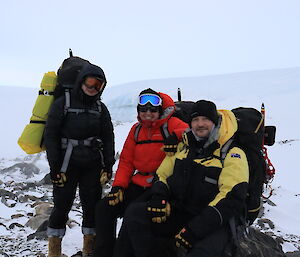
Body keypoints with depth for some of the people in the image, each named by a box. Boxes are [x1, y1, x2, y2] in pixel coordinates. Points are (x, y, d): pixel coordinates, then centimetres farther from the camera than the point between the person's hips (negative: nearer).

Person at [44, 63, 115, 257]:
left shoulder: (100, 108, 10)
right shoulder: (63, 104, -3)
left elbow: (108, 138, 12)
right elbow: (51, 135, -4)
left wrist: (108, 165, 4)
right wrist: (55, 167, -9)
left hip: (93, 166, 4)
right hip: (68, 164, -4)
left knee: (93, 205, 5)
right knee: (62, 205, -1)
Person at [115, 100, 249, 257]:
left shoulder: (232, 154, -6)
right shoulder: (182, 147, 14)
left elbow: (231, 198, -17)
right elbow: (162, 174, 20)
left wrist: (194, 231, -24)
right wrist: (158, 197, -6)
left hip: (214, 223, -5)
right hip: (178, 213, 5)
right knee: (134, 212, -15)